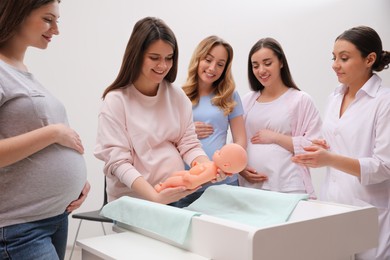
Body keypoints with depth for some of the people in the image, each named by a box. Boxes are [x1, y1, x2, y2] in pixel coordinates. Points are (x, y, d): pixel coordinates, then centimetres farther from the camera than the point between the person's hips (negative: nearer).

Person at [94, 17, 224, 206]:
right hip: (132, 200, -3)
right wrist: (155, 197, -23)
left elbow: (189, 144, 5)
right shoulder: (115, 101, -6)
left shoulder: (177, 96, 6)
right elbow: (117, 161, -11)